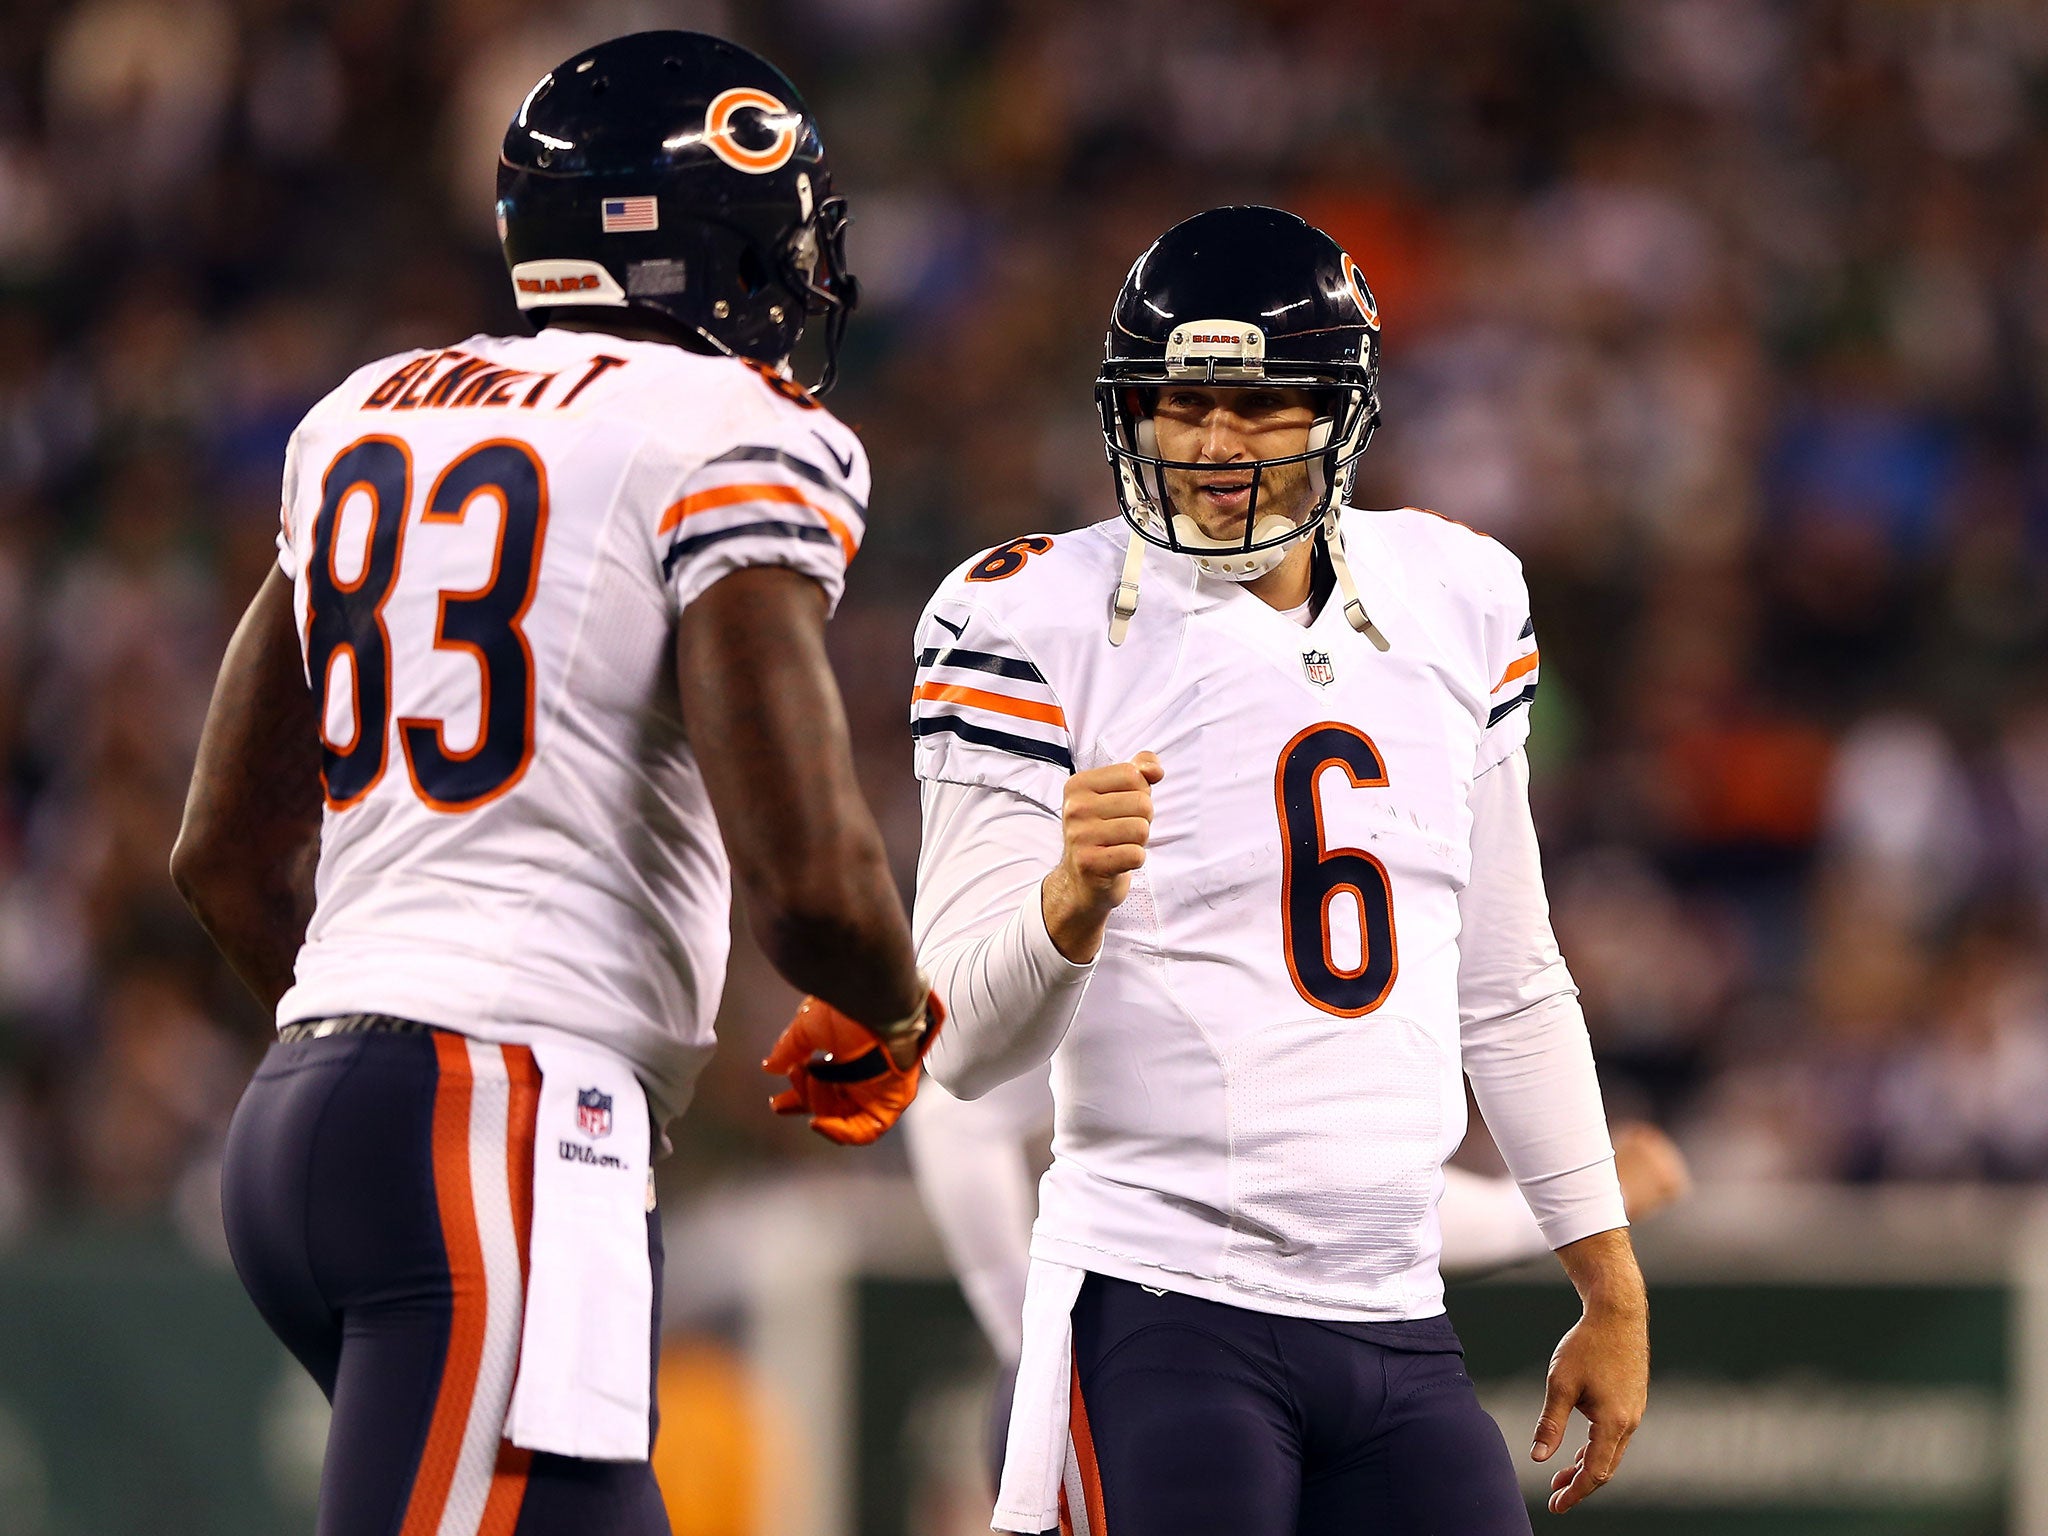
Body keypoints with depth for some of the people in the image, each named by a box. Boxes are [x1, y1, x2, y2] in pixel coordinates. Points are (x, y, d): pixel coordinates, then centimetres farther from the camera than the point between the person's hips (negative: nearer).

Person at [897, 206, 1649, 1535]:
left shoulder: (1454, 602, 12)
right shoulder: (1048, 627, -5)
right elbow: (967, 1045, -11)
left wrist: (1612, 1288, 22)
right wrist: (1075, 901, -31)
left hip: (1397, 1322, 6)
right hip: (1162, 1313, -6)